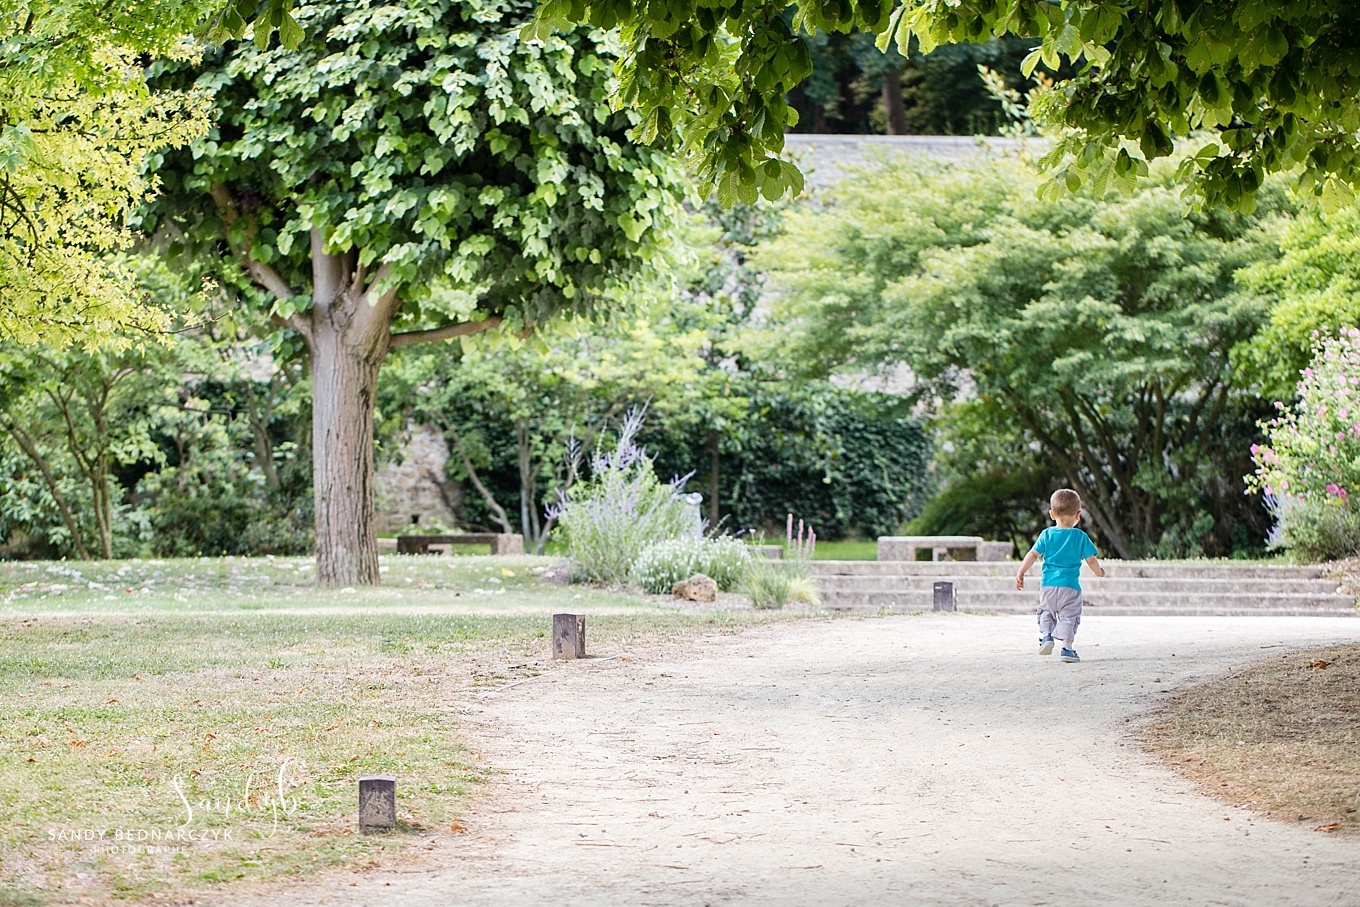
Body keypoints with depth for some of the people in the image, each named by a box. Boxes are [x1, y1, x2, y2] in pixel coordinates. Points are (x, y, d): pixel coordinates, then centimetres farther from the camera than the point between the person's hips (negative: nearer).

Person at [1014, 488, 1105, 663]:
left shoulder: (1046, 534, 1)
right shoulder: (1080, 537, -2)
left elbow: (1033, 554, -4)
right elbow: (1091, 560, 1)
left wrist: (1021, 573, -1)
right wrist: (1099, 571, 20)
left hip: (1048, 585, 2)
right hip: (1070, 585, -2)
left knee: (1046, 611, 21)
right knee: (1069, 616, 3)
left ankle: (1045, 635, 0)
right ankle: (1067, 647, -8)